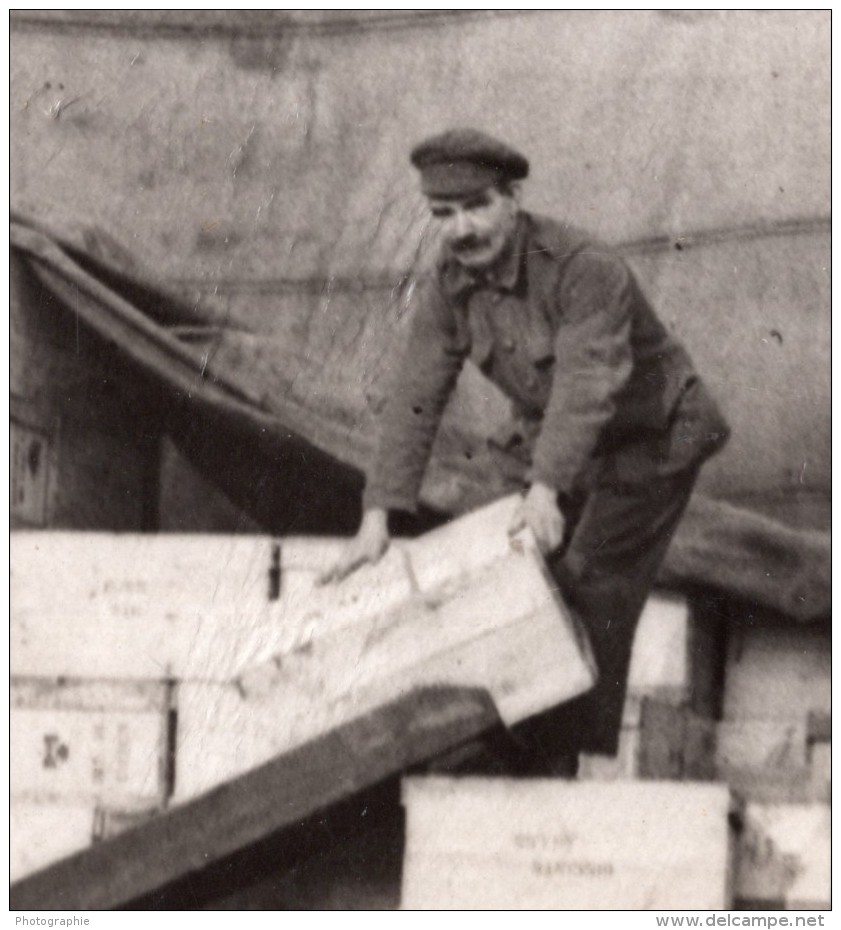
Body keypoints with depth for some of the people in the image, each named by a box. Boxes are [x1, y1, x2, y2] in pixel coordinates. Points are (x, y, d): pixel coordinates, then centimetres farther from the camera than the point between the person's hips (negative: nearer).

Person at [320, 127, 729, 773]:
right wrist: (378, 517, -23)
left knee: (592, 596, -13)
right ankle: (521, 749, 16)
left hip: (649, 440, -7)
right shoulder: (446, 290, -11)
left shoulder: (586, 269, -31)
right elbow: (416, 400, -14)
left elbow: (585, 385, -39)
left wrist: (546, 488, -51)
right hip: (551, 441, 7)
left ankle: (565, 761, -4)